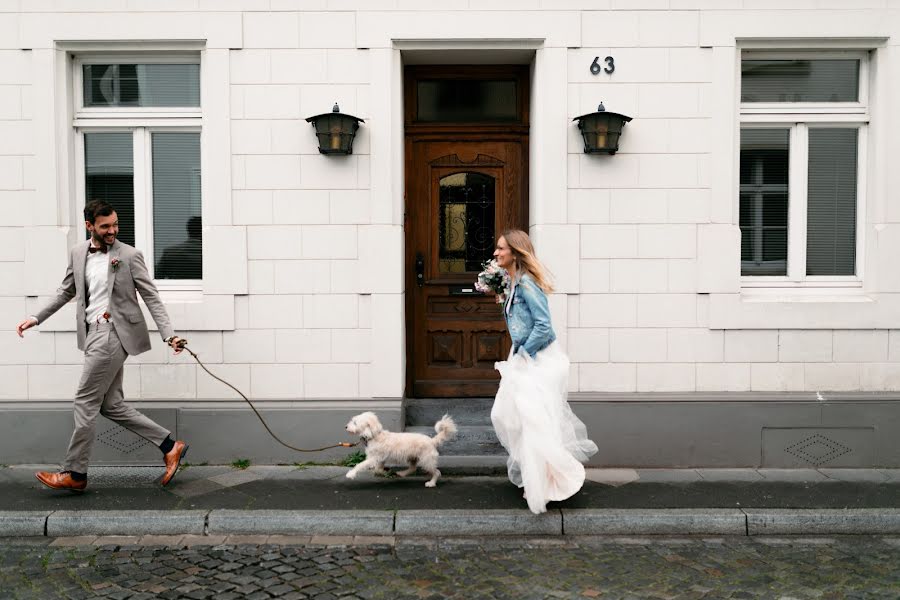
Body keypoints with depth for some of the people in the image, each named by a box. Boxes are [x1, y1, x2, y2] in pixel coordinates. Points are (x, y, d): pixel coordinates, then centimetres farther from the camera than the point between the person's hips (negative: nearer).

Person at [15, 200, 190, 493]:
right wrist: (36, 318, 19)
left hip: (113, 333, -7)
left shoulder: (130, 256, -6)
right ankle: (170, 446, 14)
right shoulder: (77, 252, 11)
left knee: (86, 401, -3)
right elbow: (66, 291, 23)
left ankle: (75, 474, 10)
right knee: (111, 404, 8)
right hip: (94, 333, 7)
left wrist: (169, 335, -14)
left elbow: (152, 297, -6)